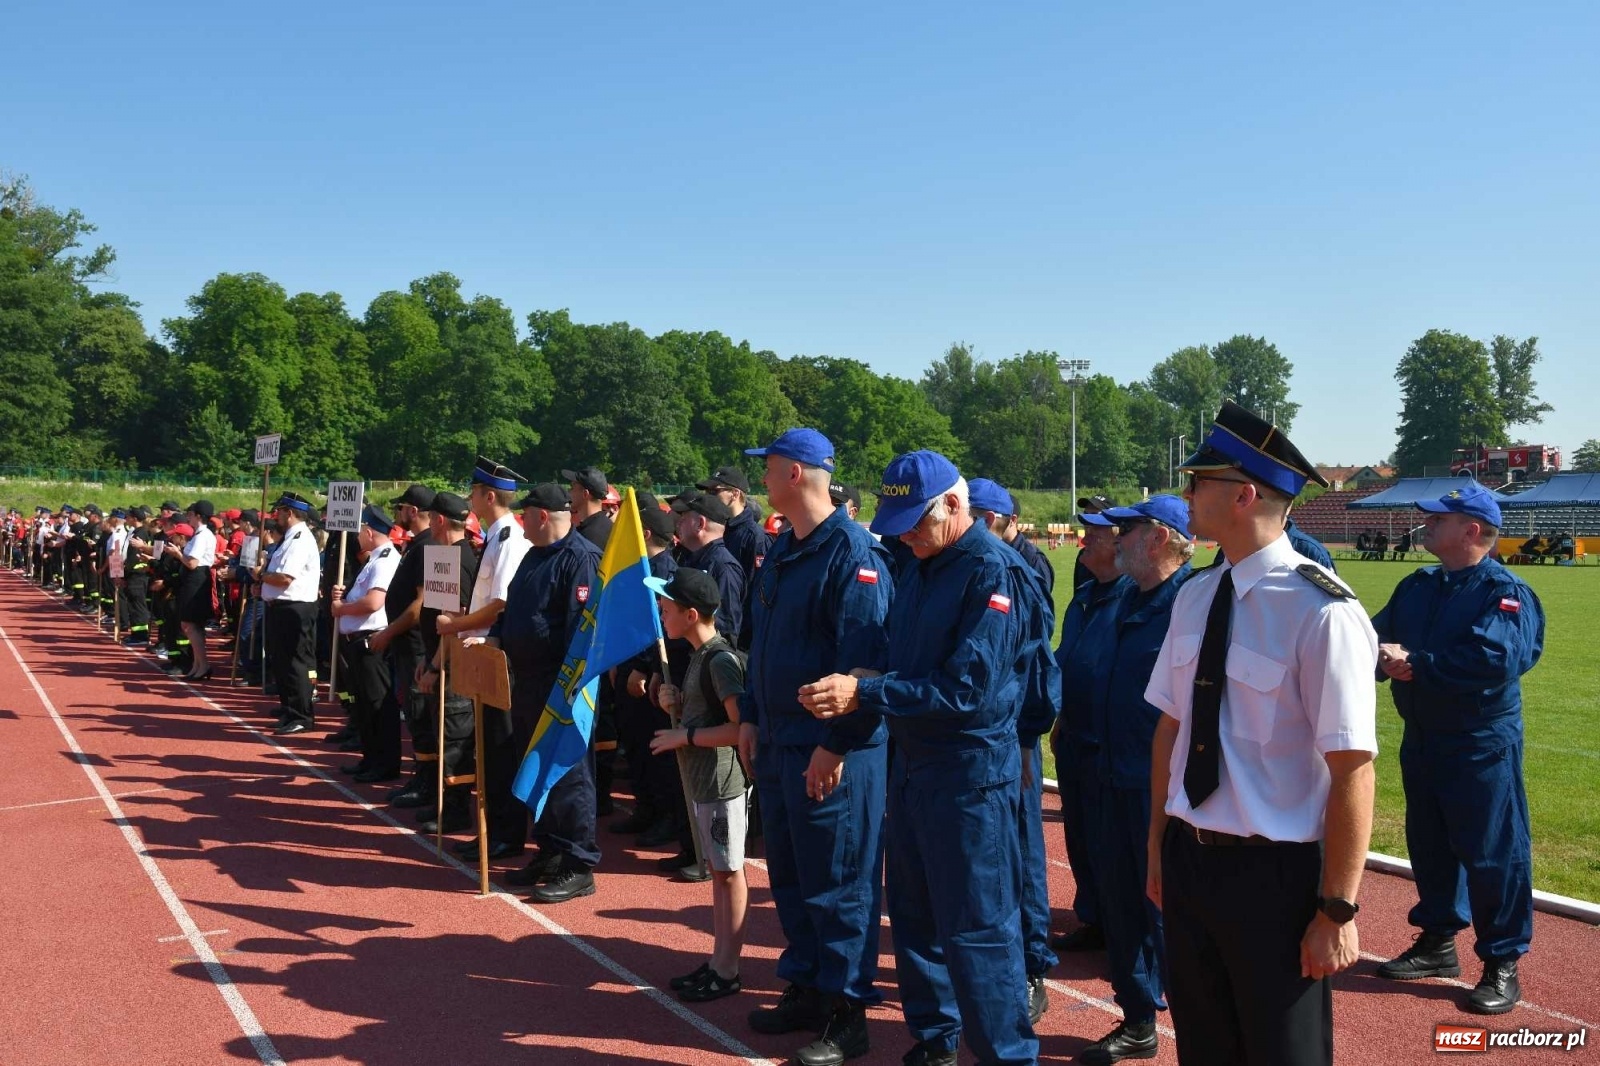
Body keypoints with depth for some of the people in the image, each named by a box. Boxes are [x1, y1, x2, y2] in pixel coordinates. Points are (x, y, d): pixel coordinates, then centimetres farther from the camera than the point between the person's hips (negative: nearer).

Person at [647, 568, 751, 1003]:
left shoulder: (721, 660, -19)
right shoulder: (700, 655, 10)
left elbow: (740, 728, -24)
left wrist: (686, 735, -18)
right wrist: (679, 701, 3)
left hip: (724, 782, -10)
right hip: (705, 781, 10)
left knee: (729, 872, 1)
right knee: (717, 870, 15)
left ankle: (727, 971, 10)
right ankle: (718, 961, 25)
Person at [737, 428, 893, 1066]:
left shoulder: (853, 552, -16)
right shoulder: (781, 552, 12)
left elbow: (865, 659, -21)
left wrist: (835, 745, -21)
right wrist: (751, 718, 15)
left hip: (835, 750, -9)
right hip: (778, 743, 9)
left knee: (840, 884, 2)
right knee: (788, 875, 17)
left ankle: (845, 1013, 14)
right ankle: (805, 989, 31)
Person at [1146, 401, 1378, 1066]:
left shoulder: (1321, 612, -19)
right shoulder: (1195, 596, 2)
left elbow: (1352, 770, -18)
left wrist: (1338, 910, -15)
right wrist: (1159, 845, 12)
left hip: (1276, 875, -6)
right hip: (1188, 862, 6)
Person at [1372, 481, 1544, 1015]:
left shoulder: (1506, 593, -14)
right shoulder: (1417, 586, 10)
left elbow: (1495, 660, -28)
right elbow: (1379, 635, 5)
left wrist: (1414, 664, -24)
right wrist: (1383, 654, -19)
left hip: (1481, 745, -7)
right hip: (1420, 737, 8)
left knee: (1491, 852, 0)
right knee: (1429, 844, 17)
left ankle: (1502, 965, 14)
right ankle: (1438, 941, 32)